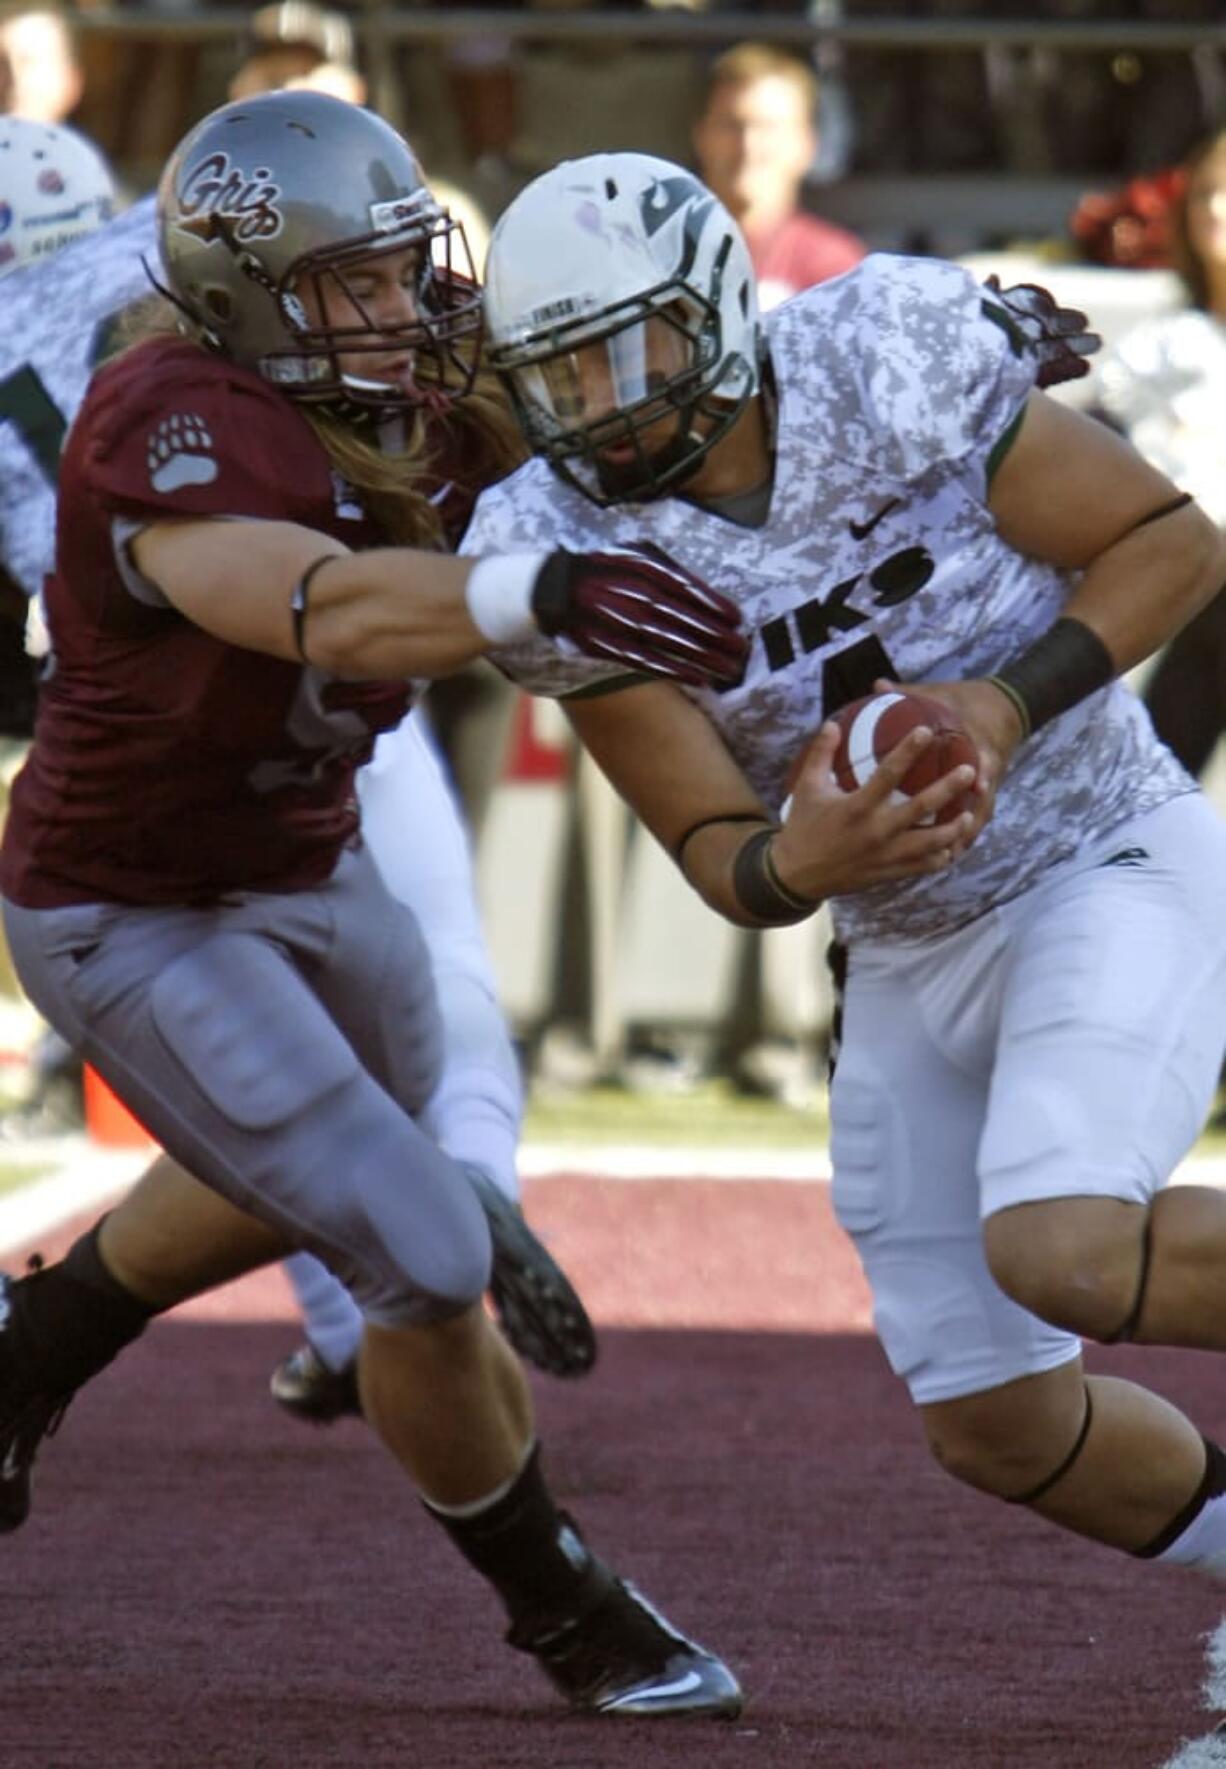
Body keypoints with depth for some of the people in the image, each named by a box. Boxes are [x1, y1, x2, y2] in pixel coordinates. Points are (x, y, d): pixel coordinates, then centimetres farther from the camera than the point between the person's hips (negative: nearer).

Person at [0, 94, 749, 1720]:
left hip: (306, 867, 9)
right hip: (137, 923, -9)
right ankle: (566, 1615, 13)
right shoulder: (171, 436, -33)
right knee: (428, 1260, -11)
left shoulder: (411, 399, -10)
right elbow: (325, 608, -50)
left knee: (305, 1183, 34)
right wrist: (541, 593, -70)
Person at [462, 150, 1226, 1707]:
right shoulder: (568, 555, -14)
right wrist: (802, 859, -36)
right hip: (911, 958, 5)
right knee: (994, 1424, 6)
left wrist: (1002, 712, -26)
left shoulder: (888, 366, -22)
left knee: (1058, 1253, -29)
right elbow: (725, 866, -13)